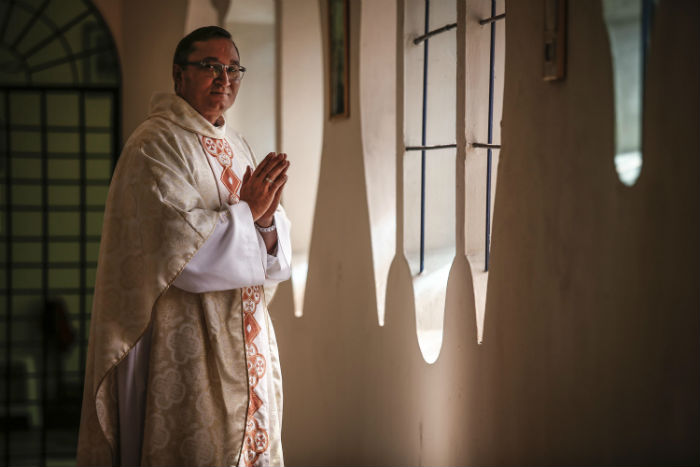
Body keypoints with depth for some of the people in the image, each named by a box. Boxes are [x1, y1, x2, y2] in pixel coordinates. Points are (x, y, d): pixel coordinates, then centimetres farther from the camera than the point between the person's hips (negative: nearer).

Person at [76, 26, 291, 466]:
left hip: (247, 340, 7)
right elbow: (179, 245, -19)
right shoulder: (156, 144, -9)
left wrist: (266, 218, -12)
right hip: (185, 345, -7)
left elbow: (275, 259, 9)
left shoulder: (240, 149, 13)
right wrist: (247, 213, -13)